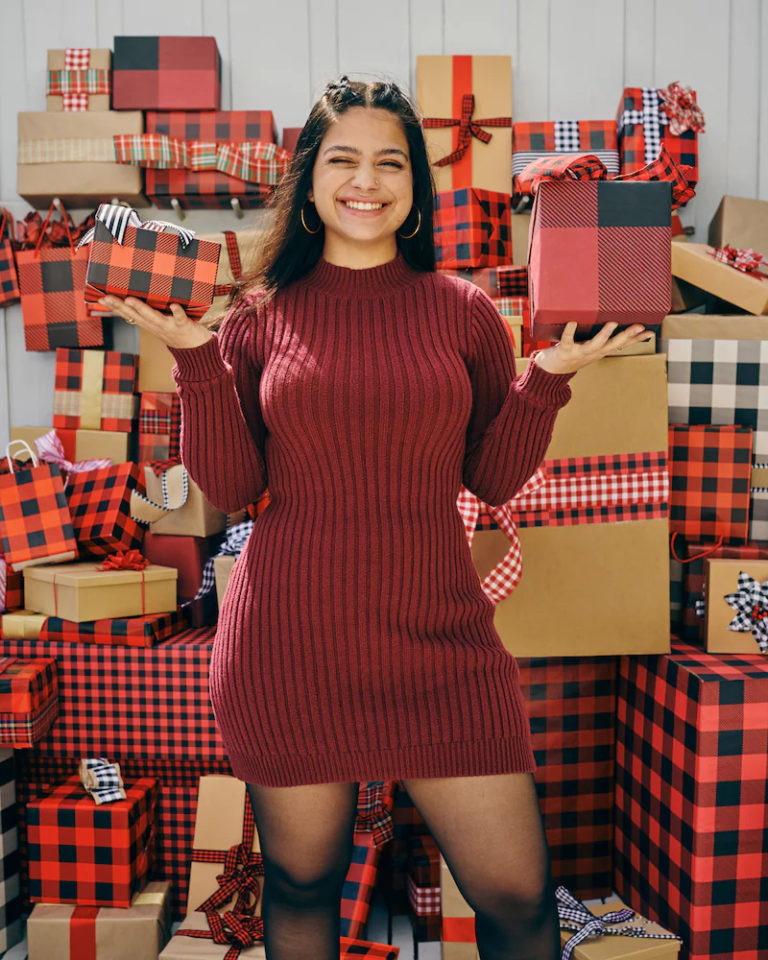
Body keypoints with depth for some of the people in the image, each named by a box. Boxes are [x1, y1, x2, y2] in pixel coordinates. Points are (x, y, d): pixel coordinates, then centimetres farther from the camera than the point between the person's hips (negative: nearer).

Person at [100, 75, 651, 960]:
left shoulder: (463, 311, 5)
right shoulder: (260, 315, 3)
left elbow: (493, 479, 6)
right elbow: (228, 486, 0)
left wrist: (551, 376, -5)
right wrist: (196, 357, -8)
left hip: (438, 638, 1)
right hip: (290, 643, 0)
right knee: (301, 883, 16)